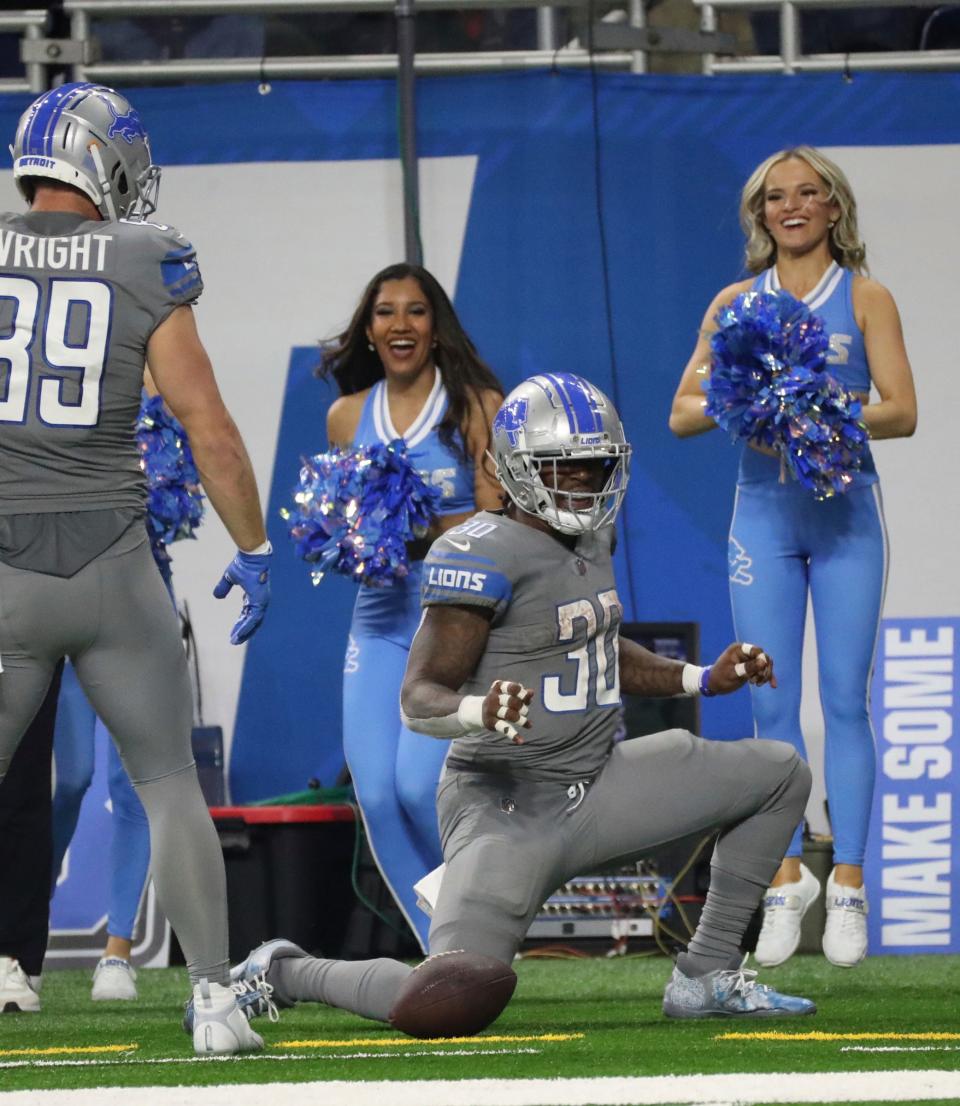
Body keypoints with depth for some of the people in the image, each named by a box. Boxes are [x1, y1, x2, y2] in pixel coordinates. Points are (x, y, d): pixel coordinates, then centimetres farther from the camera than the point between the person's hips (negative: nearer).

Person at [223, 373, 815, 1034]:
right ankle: (281, 974, 4)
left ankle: (708, 977, 15)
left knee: (781, 775, 9)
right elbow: (421, 698, -20)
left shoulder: (591, 535, 9)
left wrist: (704, 679, 17)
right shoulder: (484, 557, -18)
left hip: (596, 789, 9)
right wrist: (480, 714, -41)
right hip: (508, 806, -9)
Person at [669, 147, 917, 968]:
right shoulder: (736, 304, 10)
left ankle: (848, 885, 1)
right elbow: (682, 414, 8)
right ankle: (788, 877, 10)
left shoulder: (865, 300, 3)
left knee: (846, 701, -3)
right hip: (764, 511, 2)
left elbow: (901, 411, -5)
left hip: (845, 513, -2)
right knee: (772, 706, 1)